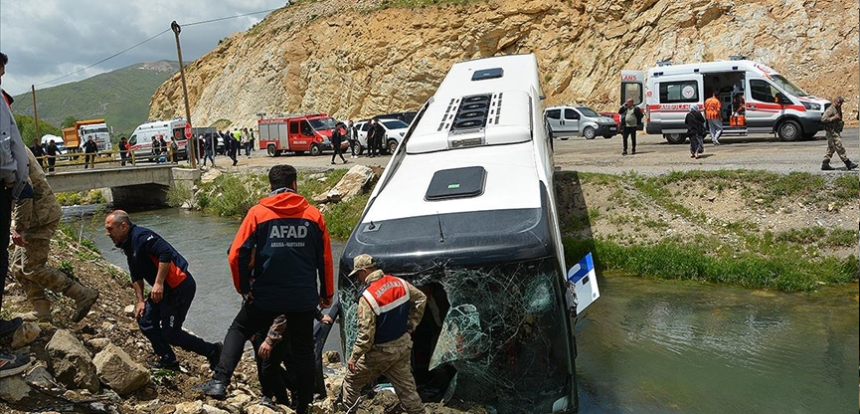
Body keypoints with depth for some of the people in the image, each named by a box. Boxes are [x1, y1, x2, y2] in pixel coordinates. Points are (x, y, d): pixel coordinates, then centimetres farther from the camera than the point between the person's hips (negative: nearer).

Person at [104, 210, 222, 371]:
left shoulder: (140, 236, -17)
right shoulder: (127, 245, 15)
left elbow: (166, 253, -29)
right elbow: (136, 277, 23)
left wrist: (158, 283, -25)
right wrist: (140, 301, 18)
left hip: (180, 287, -10)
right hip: (164, 289, 10)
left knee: (170, 333, -6)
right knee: (145, 321, 12)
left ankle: (211, 351, 8)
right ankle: (168, 361, 23)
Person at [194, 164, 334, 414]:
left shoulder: (258, 213, -3)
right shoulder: (313, 215, 2)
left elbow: (237, 255, -8)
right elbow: (325, 259, 4)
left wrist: (244, 289, 5)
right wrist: (327, 294, 15)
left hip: (266, 296, -1)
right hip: (305, 298, 1)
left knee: (238, 331, 20)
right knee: (303, 351, 14)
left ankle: (220, 382, 5)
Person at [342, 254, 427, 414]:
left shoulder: (368, 297, -24)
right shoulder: (399, 283, -4)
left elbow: (366, 334, -23)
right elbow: (421, 299, 10)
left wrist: (354, 357, -9)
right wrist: (411, 326, 14)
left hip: (381, 351, -6)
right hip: (403, 345, 6)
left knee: (351, 381, 15)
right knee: (406, 387, 15)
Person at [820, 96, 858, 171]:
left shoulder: (839, 109, 14)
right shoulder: (830, 110, -16)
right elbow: (823, 119, -24)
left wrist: (841, 122, 14)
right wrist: (834, 118, -25)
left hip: (836, 131, 10)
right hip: (831, 132, -10)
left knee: (831, 148, 10)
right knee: (839, 147, -7)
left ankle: (825, 164, 13)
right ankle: (848, 163, -5)